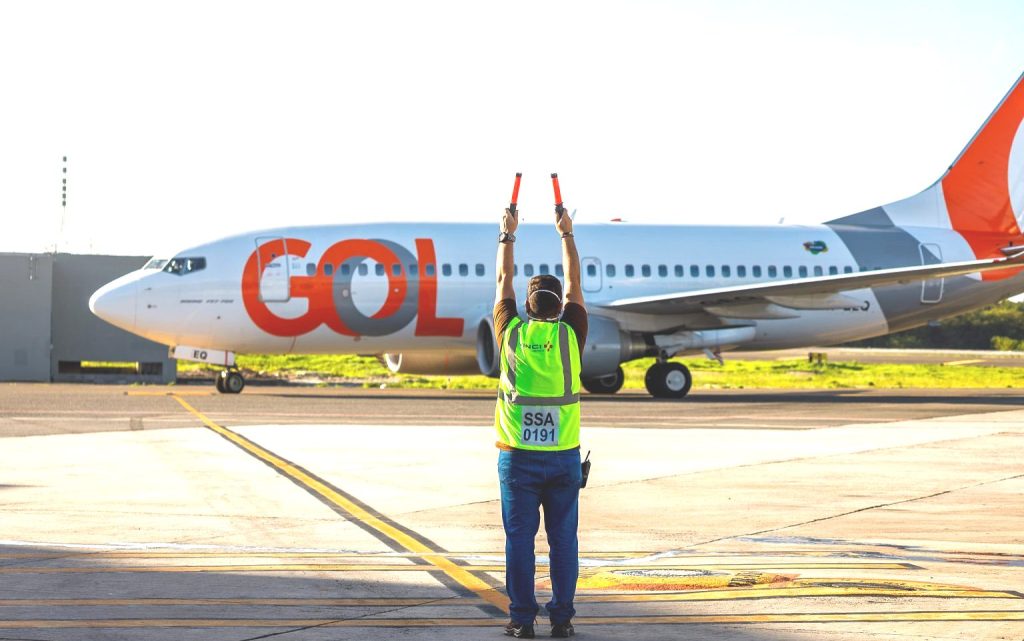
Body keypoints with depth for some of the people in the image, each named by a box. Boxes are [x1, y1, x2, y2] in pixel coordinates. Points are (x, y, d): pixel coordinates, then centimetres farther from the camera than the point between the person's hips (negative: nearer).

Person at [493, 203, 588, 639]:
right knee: (563, 539, 5)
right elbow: (574, 284, 13)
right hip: (563, 456, 0)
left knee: (520, 539, 3)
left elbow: (504, 282, 13)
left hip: (517, 456, 0)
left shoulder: (511, 332, -1)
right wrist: (567, 235, 24)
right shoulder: (569, 335, -2)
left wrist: (507, 236, 25)